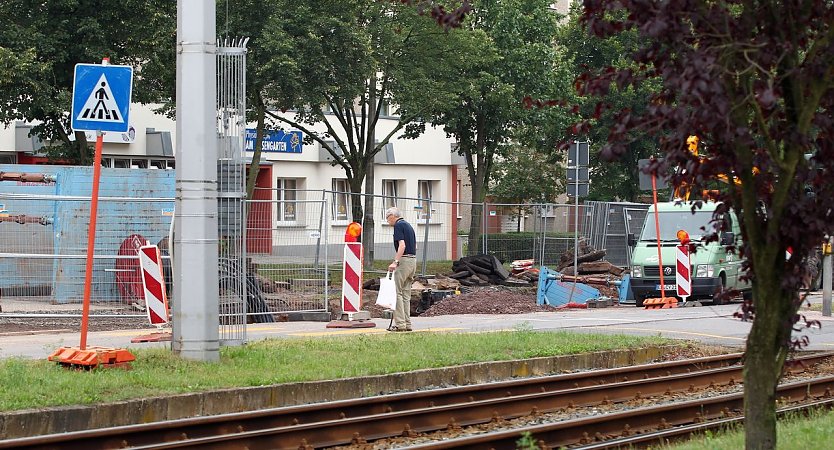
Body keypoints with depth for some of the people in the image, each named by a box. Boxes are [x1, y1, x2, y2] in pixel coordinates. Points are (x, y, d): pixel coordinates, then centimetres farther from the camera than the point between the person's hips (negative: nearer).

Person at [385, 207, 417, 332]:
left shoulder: (398, 225, -9)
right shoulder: (408, 225, 19)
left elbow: (402, 245, -21)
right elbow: (414, 246, 23)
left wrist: (395, 262, -27)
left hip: (404, 260, -9)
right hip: (413, 260, 9)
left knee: (397, 292, -7)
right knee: (406, 294, 11)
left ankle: (400, 324, -11)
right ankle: (407, 324, 10)